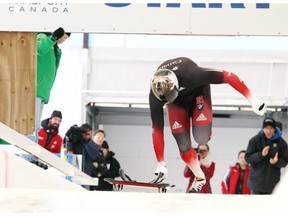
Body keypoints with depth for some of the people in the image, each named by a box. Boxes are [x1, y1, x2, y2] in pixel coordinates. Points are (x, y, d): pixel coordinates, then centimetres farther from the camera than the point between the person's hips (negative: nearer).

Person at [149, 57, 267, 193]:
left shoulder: (191, 75, -44)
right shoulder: (155, 96, -34)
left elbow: (228, 76, -34)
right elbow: (157, 129, -25)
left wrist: (252, 100, -29)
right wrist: (161, 165, -22)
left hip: (197, 92, -1)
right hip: (177, 103, 1)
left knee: (201, 138, -20)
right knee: (183, 146, -10)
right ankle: (199, 178, 15)